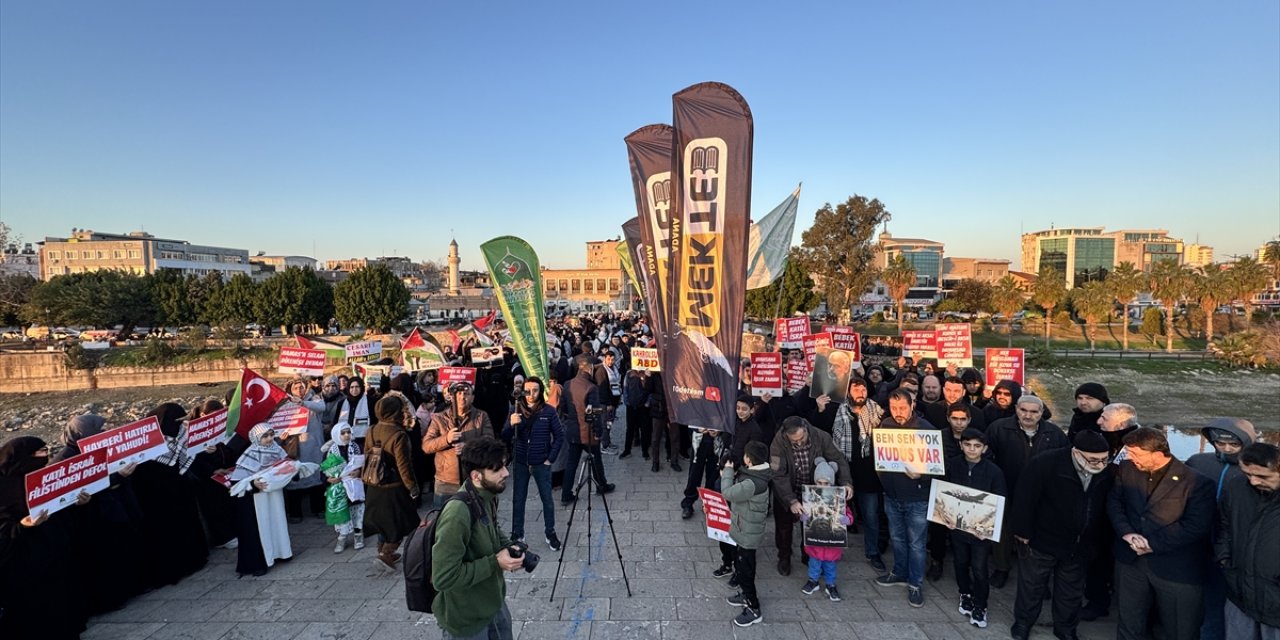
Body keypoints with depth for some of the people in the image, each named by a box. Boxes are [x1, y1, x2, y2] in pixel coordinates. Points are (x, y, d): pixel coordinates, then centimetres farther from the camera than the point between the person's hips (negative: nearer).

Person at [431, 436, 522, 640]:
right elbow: (443, 578, -31)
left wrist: (509, 547, -5)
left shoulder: (487, 497, -6)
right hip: (466, 621, -7)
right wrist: (495, 562, -26)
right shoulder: (458, 512, -32)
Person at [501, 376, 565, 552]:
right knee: (518, 499, 10)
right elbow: (505, 437, -4)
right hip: (520, 463, 2)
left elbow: (560, 436, -2)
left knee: (547, 498, 8)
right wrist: (511, 425, -25)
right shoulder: (516, 410, -4)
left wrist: (550, 458, -5)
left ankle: (550, 533, 24)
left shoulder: (549, 411, -9)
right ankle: (517, 535, 25)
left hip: (541, 463, -2)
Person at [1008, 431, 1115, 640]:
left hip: (1080, 546, 4)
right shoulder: (1045, 464, -28)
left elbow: (1108, 508, 3)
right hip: (1041, 541, -4)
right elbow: (1024, 498, -22)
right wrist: (1023, 532, -16)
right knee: (1031, 585, 16)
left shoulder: (1109, 472, -12)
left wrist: (1098, 540, 7)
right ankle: (1022, 622, 37)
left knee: (1072, 591, 23)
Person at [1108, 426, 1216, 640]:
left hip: (1177, 569, -3)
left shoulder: (1197, 482, -15)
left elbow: (1195, 526, -17)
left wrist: (1153, 543, -18)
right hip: (1131, 561, 4)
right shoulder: (1126, 469, -1)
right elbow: (1114, 502, 4)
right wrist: (1126, 533, -13)